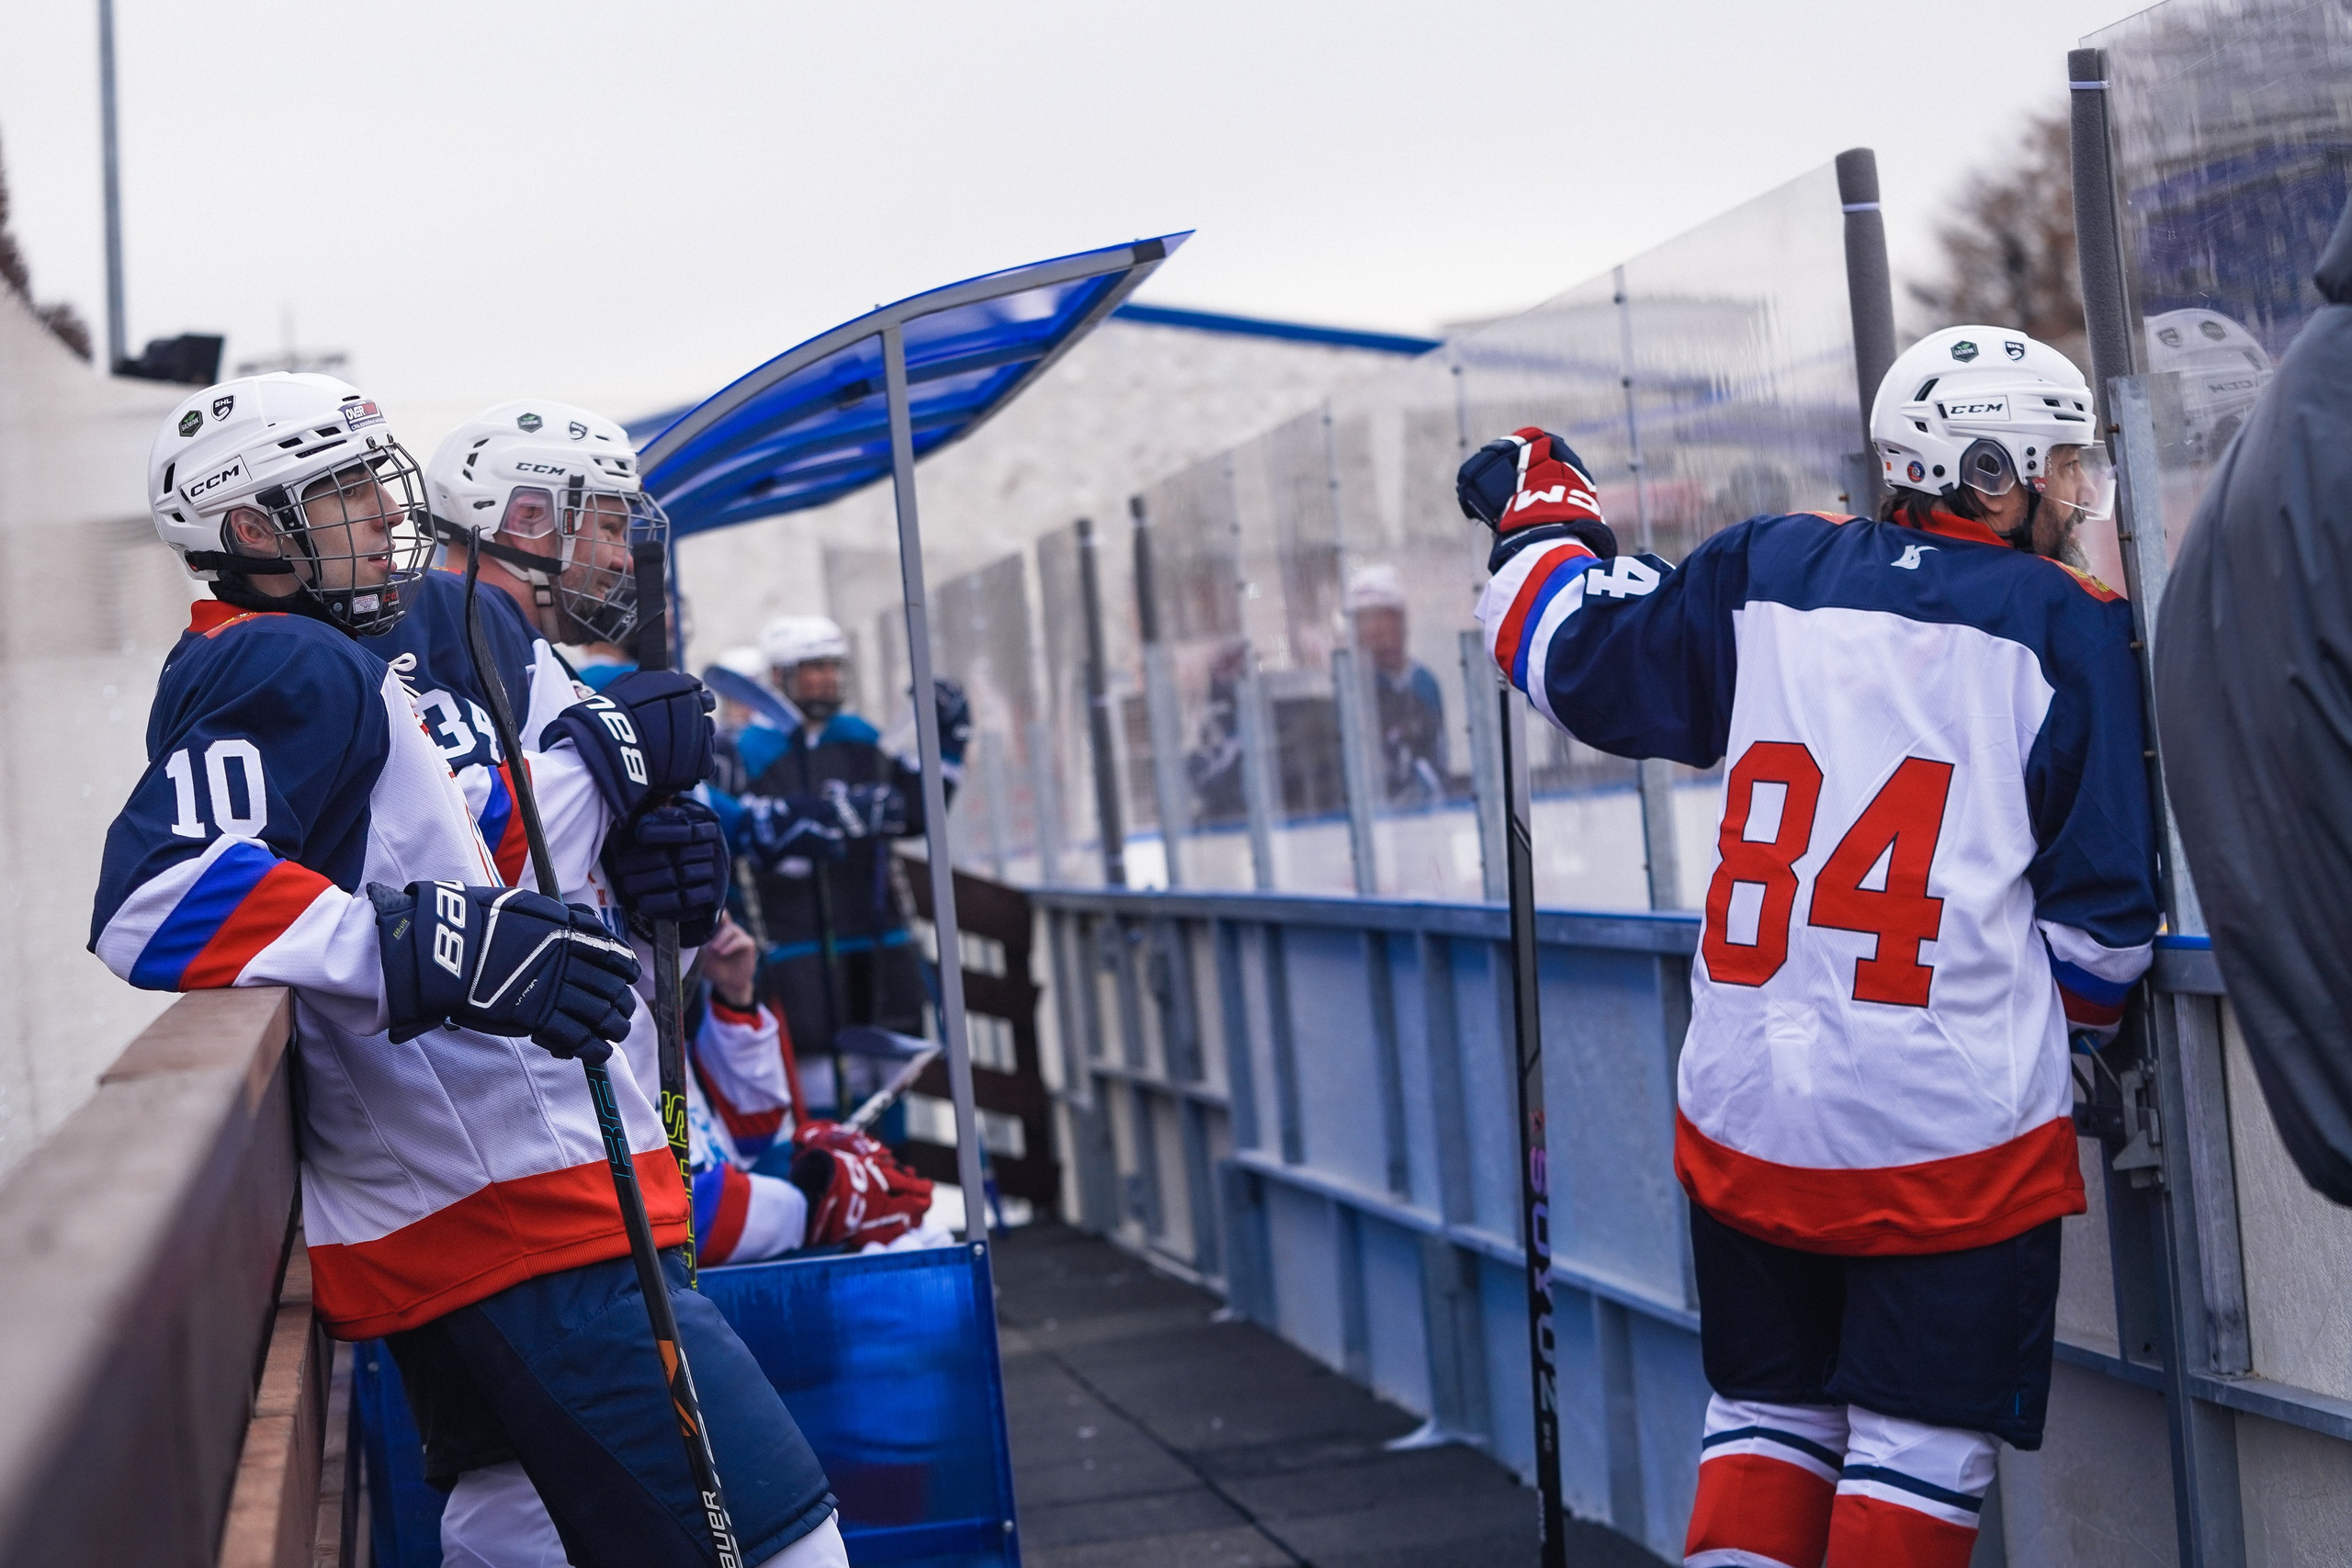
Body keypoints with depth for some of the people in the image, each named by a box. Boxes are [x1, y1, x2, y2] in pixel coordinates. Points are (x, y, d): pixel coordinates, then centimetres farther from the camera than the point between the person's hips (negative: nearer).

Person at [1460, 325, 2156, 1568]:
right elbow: (2100, 905, -2)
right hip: (1953, 1126, -4)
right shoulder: (2070, 628, -2)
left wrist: (1536, 510, 33)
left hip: (1744, 1114, 4)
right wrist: (2078, 1023, 18)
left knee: (1769, 1413, 18)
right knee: (1919, 1440, 4)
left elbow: (1578, 649, 15)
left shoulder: (1765, 574, 5)